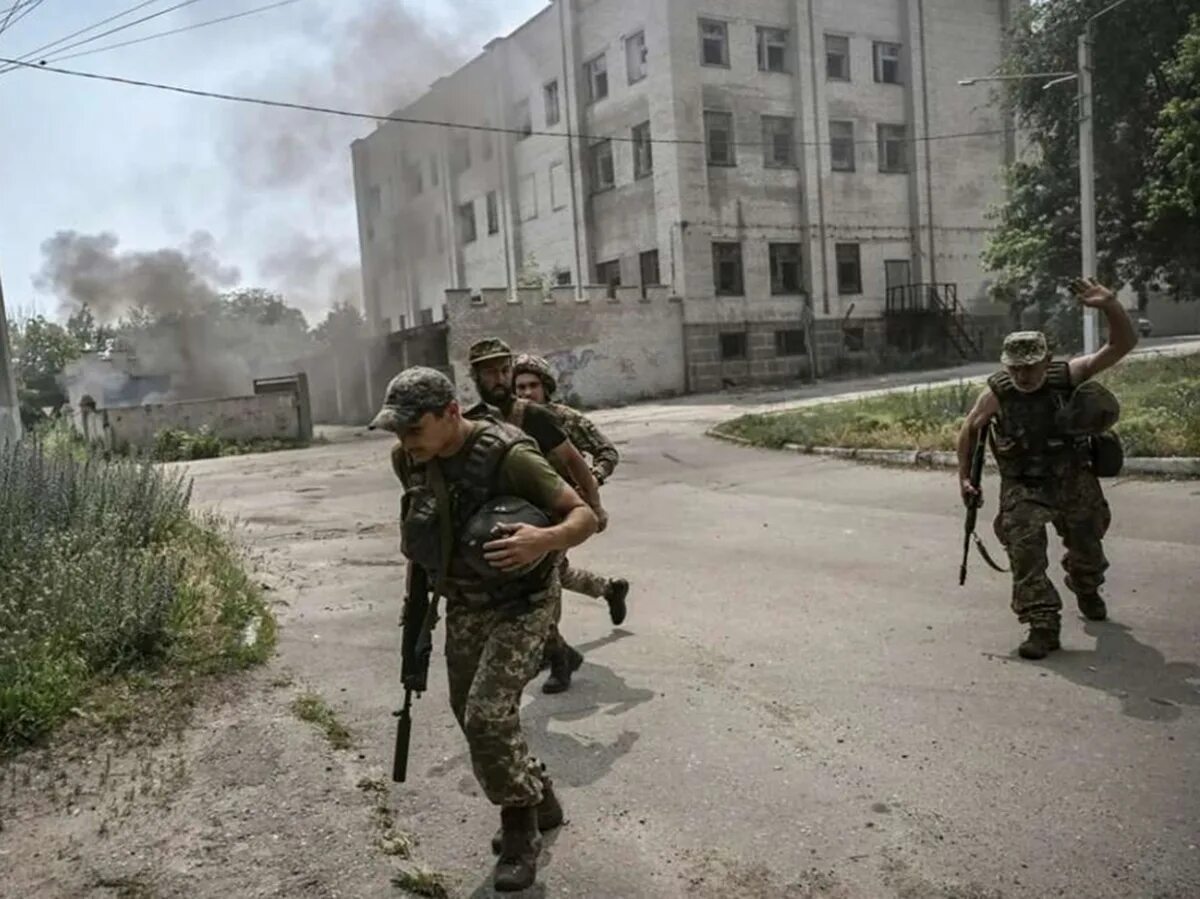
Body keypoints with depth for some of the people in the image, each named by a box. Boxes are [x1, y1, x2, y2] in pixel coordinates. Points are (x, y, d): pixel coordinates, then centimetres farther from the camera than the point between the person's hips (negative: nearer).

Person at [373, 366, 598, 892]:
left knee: (488, 716, -16)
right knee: (471, 717, 14)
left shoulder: (507, 456, -27)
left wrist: (544, 540, -46)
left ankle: (520, 829, 9)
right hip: (464, 605, 7)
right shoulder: (409, 460, -7)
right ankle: (540, 802, 36)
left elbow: (585, 517, -26)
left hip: (521, 603, -7)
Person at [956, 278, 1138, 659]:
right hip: (1023, 488, -2)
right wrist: (964, 477, 2)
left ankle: (1087, 590, 55)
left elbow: (1123, 345, -17)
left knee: (1087, 547, 21)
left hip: (1074, 481, 2)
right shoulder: (996, 395, -16)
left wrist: (1110, 306, -34)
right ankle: (1043, 626, -11)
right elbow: (970, 430, 1)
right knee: (1025, 552, -19)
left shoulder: (1067, 376, -15)